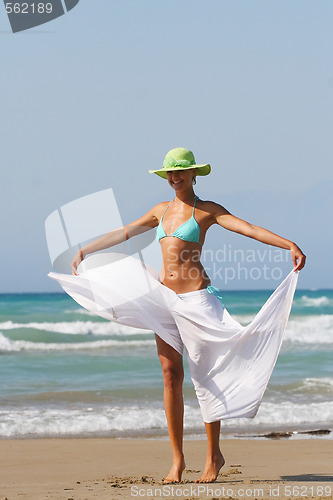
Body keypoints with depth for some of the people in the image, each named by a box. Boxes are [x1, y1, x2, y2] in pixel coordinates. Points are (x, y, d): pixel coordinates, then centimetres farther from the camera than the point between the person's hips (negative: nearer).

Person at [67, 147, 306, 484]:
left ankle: (214, 455, 7)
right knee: (171, 376, 2)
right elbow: (123, 233, 24)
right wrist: (84, 251, 27)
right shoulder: (162, 211, 15)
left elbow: (248, 228, -13)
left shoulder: (207, 210, -1)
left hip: (196, 296, -5)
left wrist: (290, 245, -25)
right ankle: (177, 459, 5)